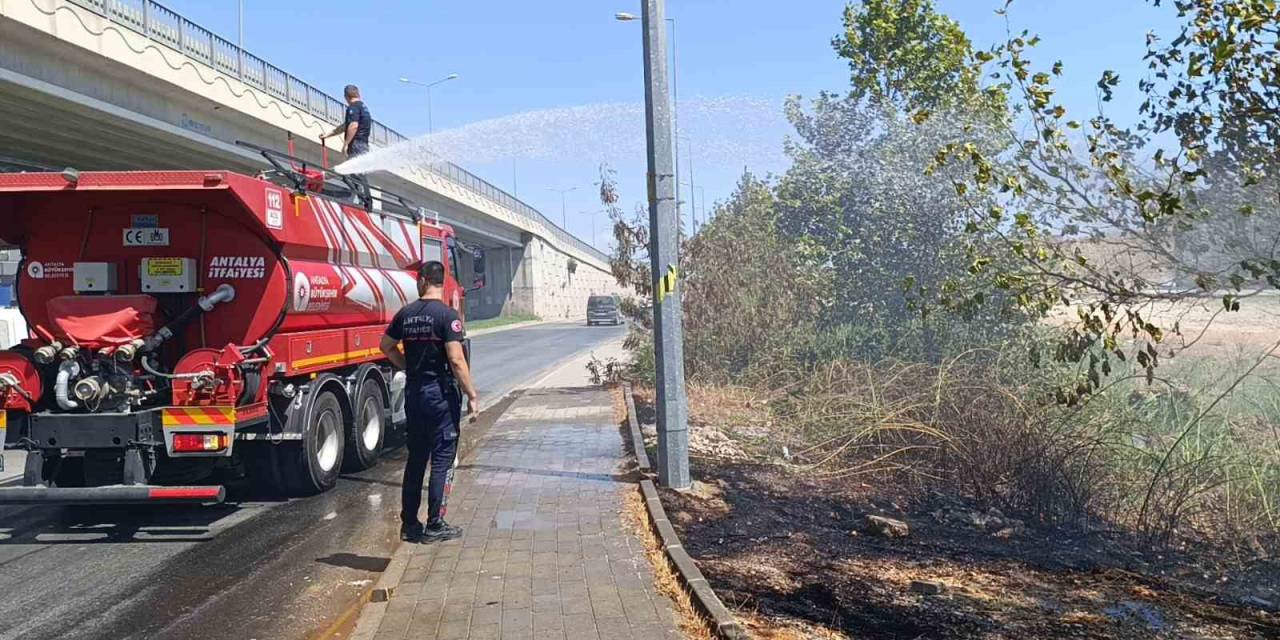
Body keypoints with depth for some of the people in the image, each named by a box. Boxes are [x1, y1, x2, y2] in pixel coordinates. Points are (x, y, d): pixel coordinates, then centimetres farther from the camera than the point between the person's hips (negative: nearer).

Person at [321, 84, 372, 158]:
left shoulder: (353, 106, -5)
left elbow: (353, 126, -21)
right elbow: (345, 126, 33)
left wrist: (345, 144, -18)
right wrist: (327, 135, 39)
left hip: (356, 143, -9)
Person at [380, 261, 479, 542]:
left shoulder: (406, 313, 5)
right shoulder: (446, 315, -13)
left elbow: (386, 346, 16)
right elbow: (456, 360, -19)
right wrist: (472, 396, -15)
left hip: (413, 392, 6)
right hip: (441, 392, -6)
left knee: (415, 458, 14)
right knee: (441, 460, 2)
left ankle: (409, 524, 19)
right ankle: (434, 525, 6)